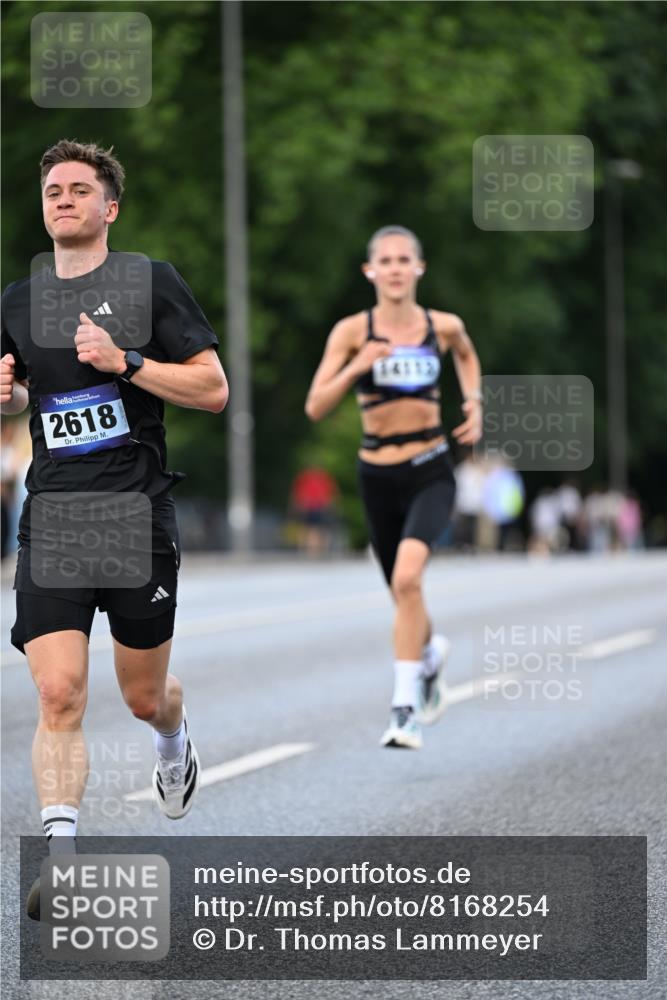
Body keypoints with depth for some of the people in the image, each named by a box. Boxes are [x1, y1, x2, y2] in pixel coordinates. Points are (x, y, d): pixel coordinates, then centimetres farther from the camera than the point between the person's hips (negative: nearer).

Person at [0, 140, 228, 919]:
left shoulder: (151, 282, -2)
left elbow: (213, 390, -5)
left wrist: (124, 362, -17)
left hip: (136, 514, -2)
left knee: (144, 699, 11)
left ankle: (174, 745, 47)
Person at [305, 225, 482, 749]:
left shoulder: (444, 326, -1)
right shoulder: (352, 331, -5)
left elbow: (466, 355, 24)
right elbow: (316, 408, -10)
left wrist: (475, 403, 9)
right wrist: (356, 368, -25)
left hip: (431, 474, -2)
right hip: (379, 477, 2)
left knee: (407, 577, -26)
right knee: (404, 592, 15)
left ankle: (405, 706, -22)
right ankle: (431, 652, 51)